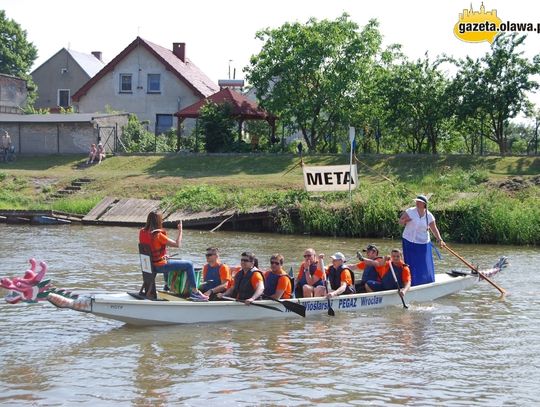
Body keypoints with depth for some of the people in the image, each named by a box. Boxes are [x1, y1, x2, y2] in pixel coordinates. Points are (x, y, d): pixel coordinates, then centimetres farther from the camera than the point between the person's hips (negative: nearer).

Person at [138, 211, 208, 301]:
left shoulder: (142, 232, -1)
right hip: (159, 266, -9)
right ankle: (194, 292, -2)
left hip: (149, 265, 9)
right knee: (189, 265, -3)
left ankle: (167, 285, 58)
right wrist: (180, 230, -11)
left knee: (167, 260, 42)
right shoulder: (158, 235, -24)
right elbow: (177, 244, -22)